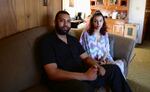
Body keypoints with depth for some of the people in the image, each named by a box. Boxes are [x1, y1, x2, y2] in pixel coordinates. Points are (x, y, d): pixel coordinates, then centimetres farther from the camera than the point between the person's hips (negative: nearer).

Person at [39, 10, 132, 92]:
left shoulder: (73, 39, 16)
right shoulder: (46, 41, -8)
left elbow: (86, 57, 15)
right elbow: (52, 73, -18)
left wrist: (96, 65, -10)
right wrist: (85, 76, -24)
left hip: (83, 74, 7)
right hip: (63, 81, -7)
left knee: (114, 69, -2)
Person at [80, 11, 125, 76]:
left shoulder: (105, 34, 14)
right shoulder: (86, 34, -2)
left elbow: (107, 50, 13)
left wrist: (103, 58, -10)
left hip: (104, 59, 5)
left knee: (120, 63, -26)